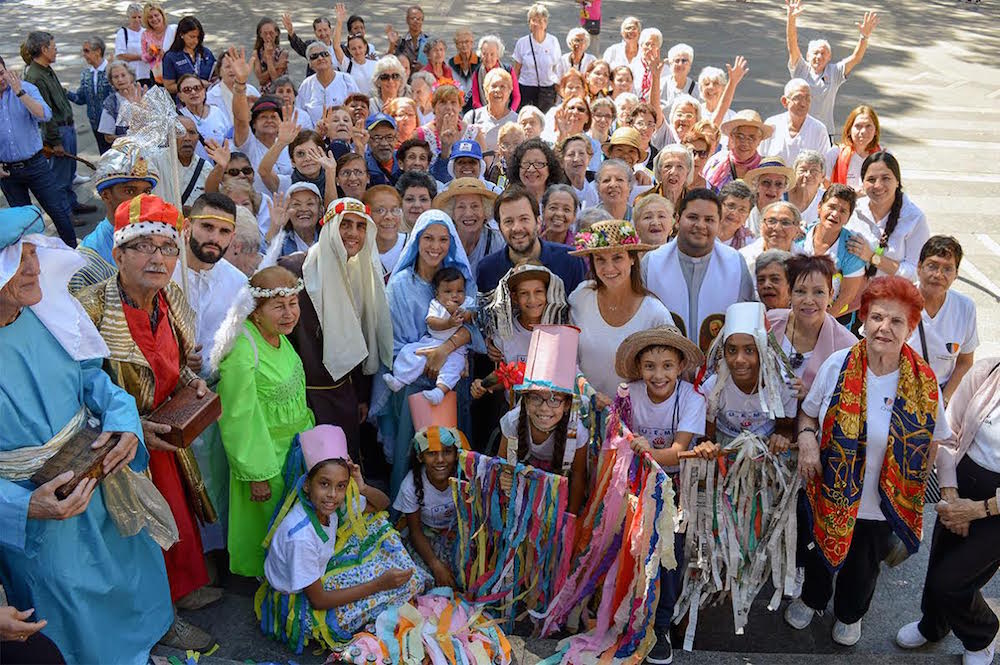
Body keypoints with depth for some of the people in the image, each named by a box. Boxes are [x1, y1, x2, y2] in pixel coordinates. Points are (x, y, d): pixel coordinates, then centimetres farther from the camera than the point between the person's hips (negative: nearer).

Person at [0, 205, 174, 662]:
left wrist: (122, 418, -14)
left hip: (99, 488, 6)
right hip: (40, 516, -5)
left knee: (130, 582, 27)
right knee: (80, 628, 16)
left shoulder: (42, 314, -10)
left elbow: (89, 375, 4)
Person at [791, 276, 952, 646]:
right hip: (828, 493, 0)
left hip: (882, 504, 0)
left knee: (864, 565, 24)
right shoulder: (837, 365, -16)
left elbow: (930, 442, -4)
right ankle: (811, 598, 56)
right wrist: (806, 438, -21)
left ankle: (849, 614, 56)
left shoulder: (923, 382, -16)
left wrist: (914, 493, -4)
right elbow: (808, 413, -1)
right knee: (821, 552, 24)